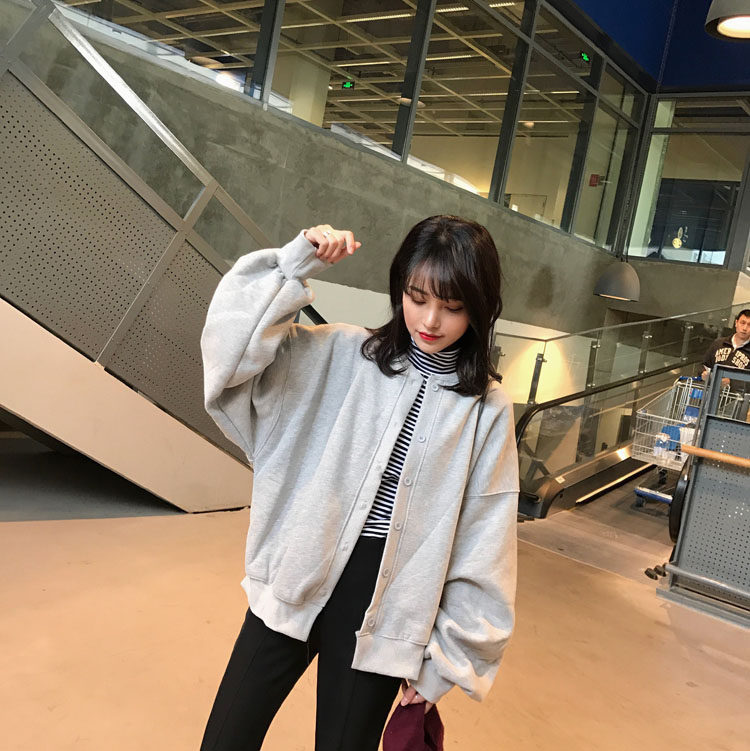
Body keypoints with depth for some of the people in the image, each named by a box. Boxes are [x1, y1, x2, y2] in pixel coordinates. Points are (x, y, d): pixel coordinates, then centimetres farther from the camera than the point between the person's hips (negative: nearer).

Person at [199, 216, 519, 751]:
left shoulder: (487, 410, -4)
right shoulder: (342, 356, -3)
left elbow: (482, 551, -1)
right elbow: (233, 347, -13)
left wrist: (446, 661, 2)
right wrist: (295, 266, -20)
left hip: (382, 616, -1)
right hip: (292, 586, 1)